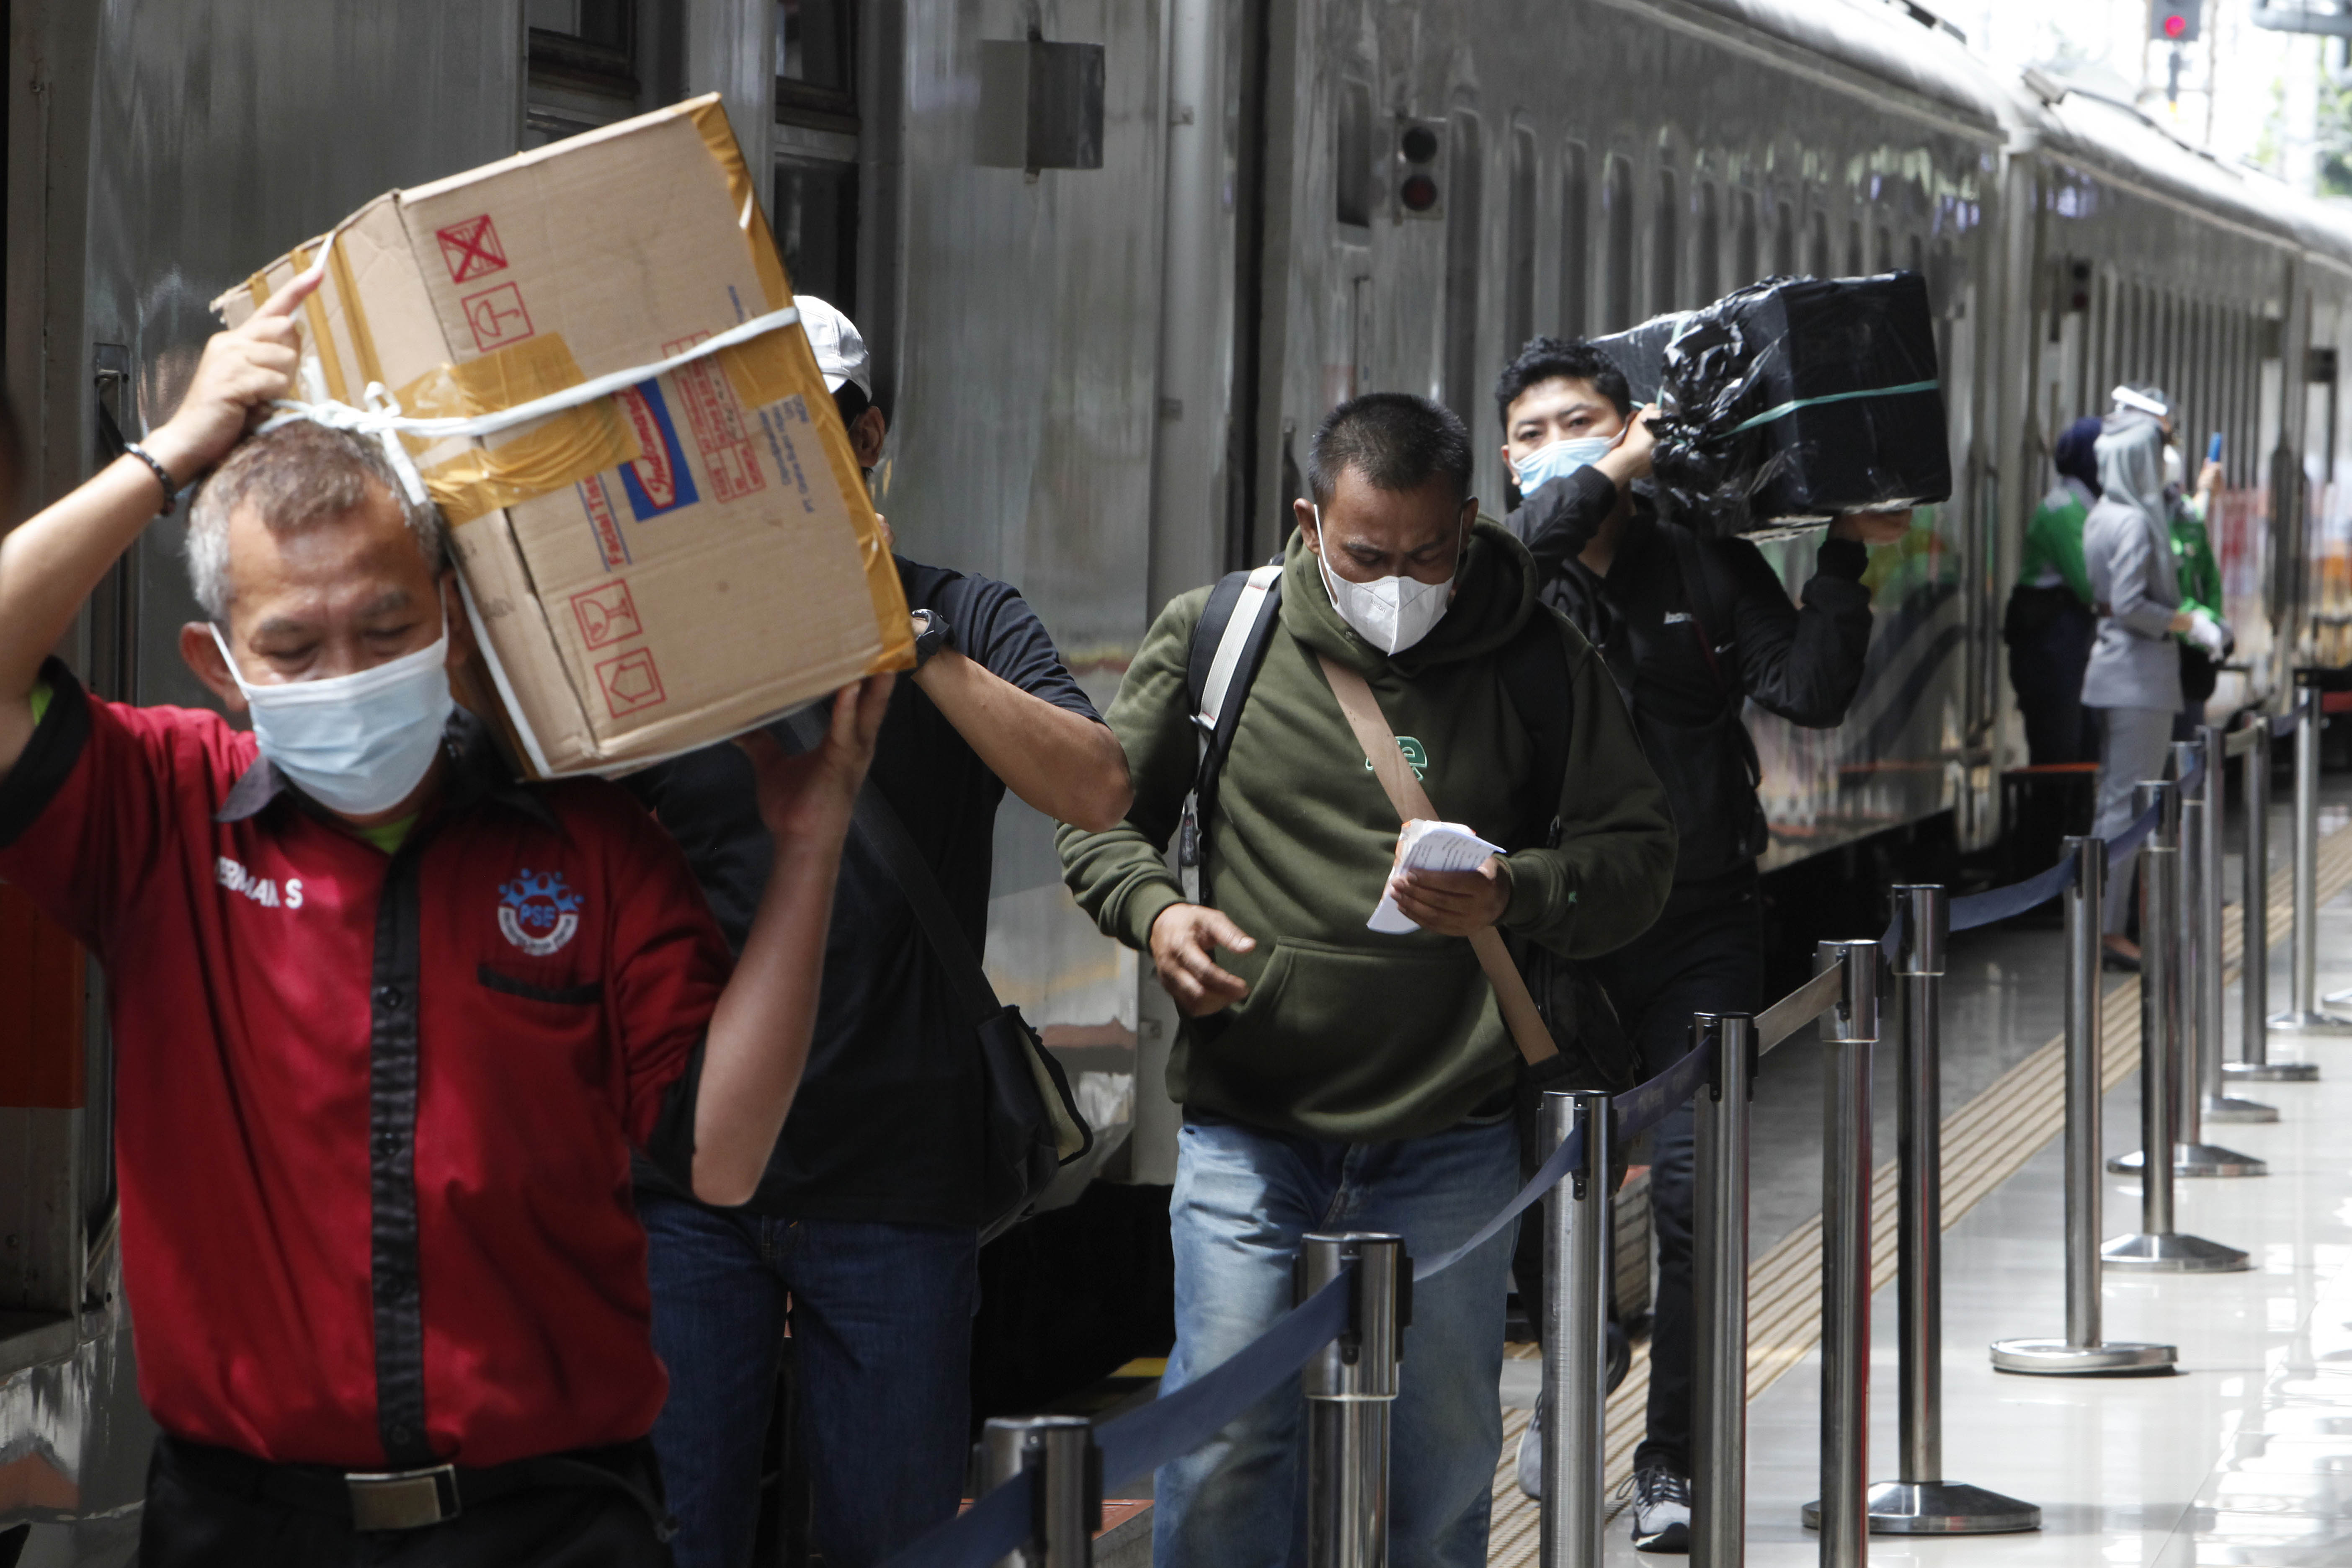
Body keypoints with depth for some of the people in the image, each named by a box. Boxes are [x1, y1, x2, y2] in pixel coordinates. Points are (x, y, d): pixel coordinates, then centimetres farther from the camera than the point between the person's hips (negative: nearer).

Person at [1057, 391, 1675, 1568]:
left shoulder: (1536, 658, 1)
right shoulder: (1214, 636, 2)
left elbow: (1637, 852, 3)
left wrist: (1514, 898, -17)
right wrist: (1154, 910, -10)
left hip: (1451, 1146, 1)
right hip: (1249, 1129, 0)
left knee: (1440, 1456, 7)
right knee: (1224, 1458, -4)